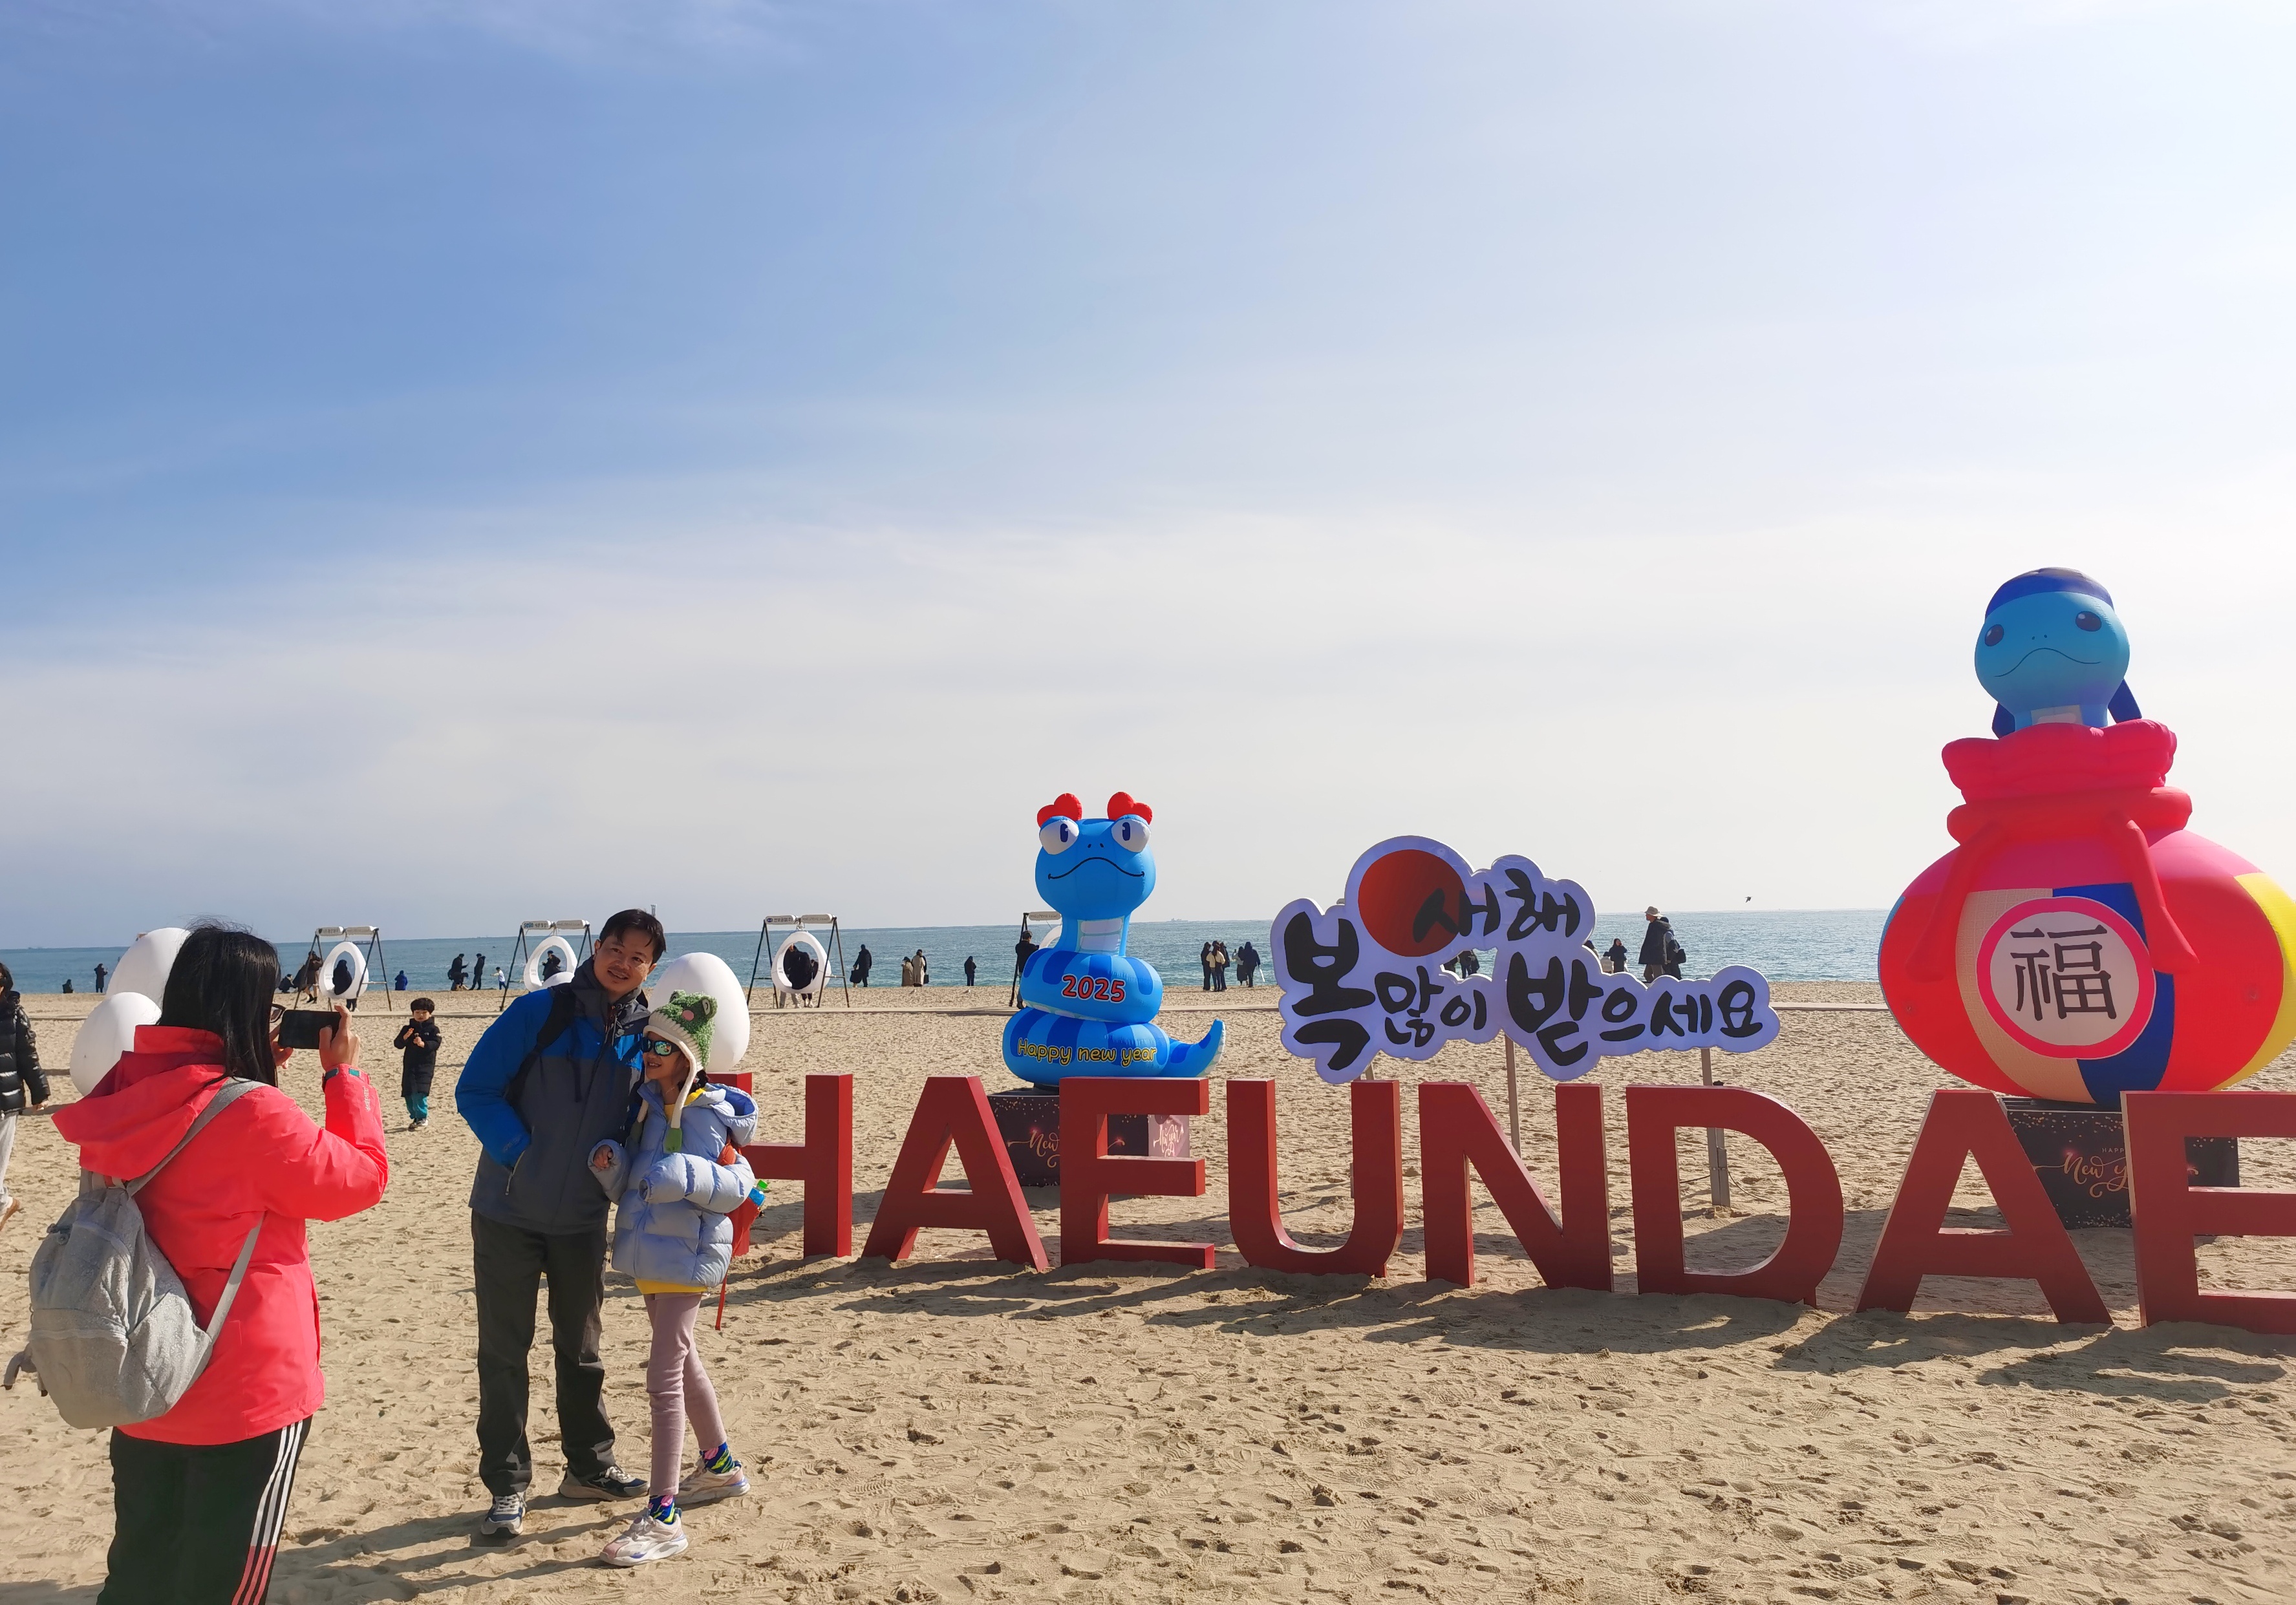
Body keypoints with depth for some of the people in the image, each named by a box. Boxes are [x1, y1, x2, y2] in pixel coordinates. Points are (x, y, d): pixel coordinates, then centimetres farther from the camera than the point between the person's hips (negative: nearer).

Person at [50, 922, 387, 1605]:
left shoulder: (125, 1096, -3)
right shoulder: (255, 1115, -24)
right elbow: (361, 1180, -10)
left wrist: (260, 1067, 8)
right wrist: (345, 1074, -3)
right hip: (245, 1394, -7)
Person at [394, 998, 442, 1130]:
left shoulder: (432, 1029, 2)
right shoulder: (407, 1028, 10)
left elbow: (436, 1044, -11)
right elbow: (397, 1044, 3)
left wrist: (423, 1044, -29)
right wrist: (405, 1037, -17)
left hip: (426, 1065, -4)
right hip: (409, 1065, 4)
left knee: (420, 1091, -17)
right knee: (408, 1092, 6)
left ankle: (422, 1118, -11)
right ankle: (415, 1117, 21)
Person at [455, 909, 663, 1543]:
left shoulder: (645, 1035, -4)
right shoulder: (540, 1012, -15)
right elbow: (473, 1091, -14)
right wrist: (520, 1151, -21)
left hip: (584, 1219, 4)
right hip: (509, 1211, -3)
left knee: (580, 1347, 17)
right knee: (504, 1352, 5)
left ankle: (589, 1466, 32)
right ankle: (507, 1487, 18)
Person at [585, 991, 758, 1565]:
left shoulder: (707, 1114, -16)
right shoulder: (643, 1104, 5)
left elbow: (737, 1186, -17)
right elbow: (626, 1189, 8)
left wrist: (686, 1175, -32)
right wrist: (608, 1163, -12)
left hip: (687, 1255, -9)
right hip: (650, 1253, 9)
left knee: (663, 1380, -10)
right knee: (683, 1363, 22)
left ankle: (663, 1517, -5)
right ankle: (720, 1466, 42)